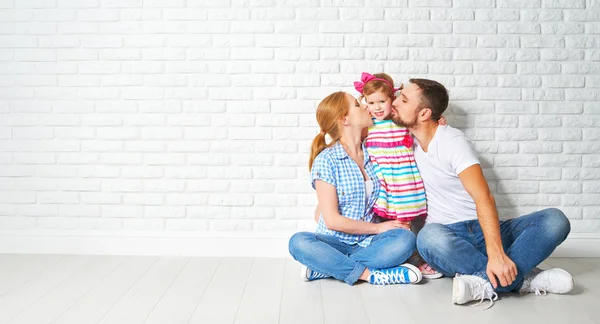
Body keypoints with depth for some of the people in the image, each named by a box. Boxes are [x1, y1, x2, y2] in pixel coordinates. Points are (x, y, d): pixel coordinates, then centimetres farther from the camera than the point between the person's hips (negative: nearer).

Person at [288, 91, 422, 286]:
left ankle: (323, 268, -22)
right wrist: (377, 228, -8)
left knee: (406, 239, -26)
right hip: (335, 243, -4)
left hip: (367, 243, 4)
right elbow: (332, 220, -13)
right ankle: (371, 274, -30)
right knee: (299, 242, -32)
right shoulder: (326, 160, -9)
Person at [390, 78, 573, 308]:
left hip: (483, 231, -1)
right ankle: (523, 279, -25)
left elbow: (483, 198, -23)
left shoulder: (452, 141, -11)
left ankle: (486, 284, -40)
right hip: (448, 237, 2)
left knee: (554, 219, -25)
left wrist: (496, 253, -35)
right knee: (429, 237, -38)